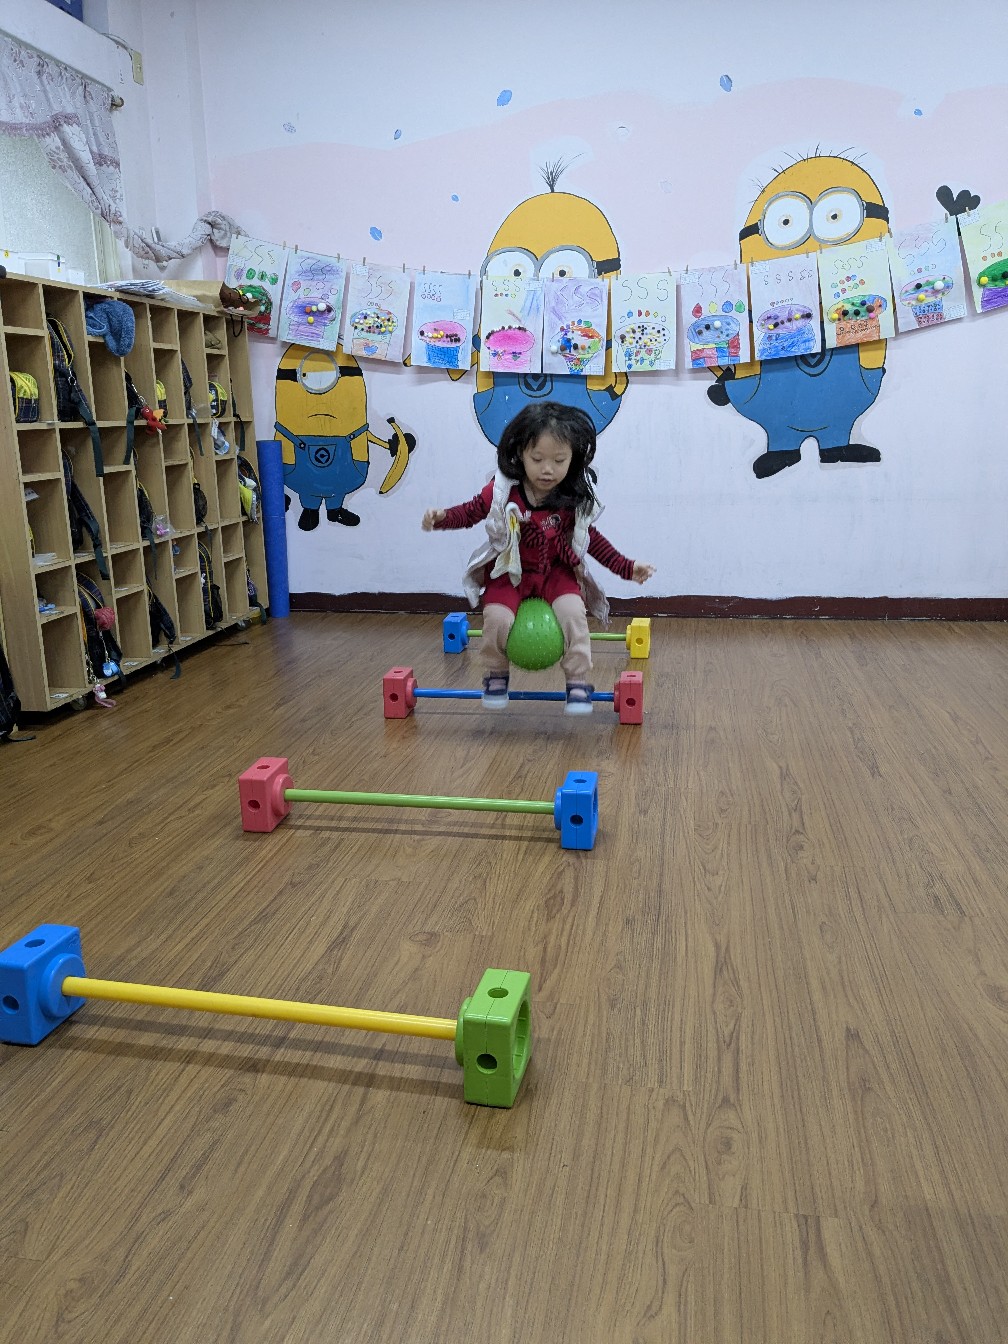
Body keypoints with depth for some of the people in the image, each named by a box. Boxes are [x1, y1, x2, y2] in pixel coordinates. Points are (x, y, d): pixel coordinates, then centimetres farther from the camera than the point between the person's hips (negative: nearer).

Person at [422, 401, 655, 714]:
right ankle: (496, 675, 4)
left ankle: (578, 682, -8)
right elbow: (471, 511, -1)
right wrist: (442, 517, -22)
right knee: (497, 617, -25)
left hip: (557, 571, 1)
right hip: (509, 571, 0)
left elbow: (590, 539, 4)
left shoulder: (574, 498, -11)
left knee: (572, 612, -25)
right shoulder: (502, 489, -15)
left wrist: (627, 568, 1)